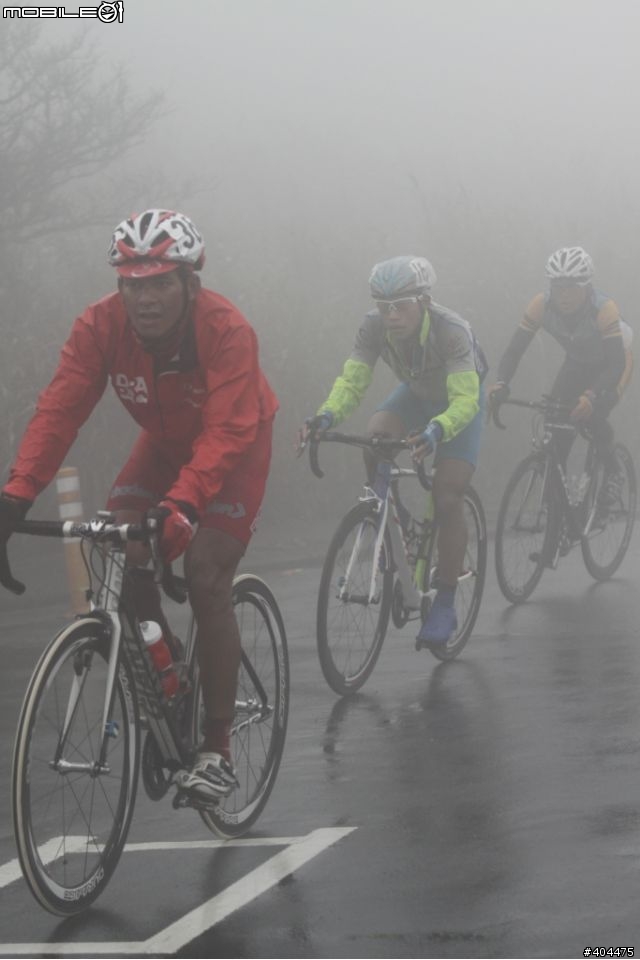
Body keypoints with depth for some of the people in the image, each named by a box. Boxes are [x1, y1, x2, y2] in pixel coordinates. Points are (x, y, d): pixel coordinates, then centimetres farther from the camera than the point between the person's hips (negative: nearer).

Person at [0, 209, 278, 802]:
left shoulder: (226, 329, -34)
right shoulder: (100, 325, -23)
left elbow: (227, 432, -41)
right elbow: (59, 410, -28)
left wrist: (181, 504, -57)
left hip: (234, 449, -4)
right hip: (163, 442, 4)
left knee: (204, 580, -18)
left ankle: (217, 750, -11)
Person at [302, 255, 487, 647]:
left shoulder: (451, 330, -37)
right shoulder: (375, 327, -26)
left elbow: (465, 399, -42)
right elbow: (351, 382, -26)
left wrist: (436, 430, -62)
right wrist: (327, 415, -47)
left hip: (461, 400, -4)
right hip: (416, 394, 4)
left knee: (447, 499, -15)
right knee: (375, 437, -28)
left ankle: (445, 606, -4)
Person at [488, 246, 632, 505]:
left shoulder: (603, 309, -37)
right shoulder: (541, 305, -27)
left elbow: (616, 363, -41)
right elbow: (515, 348, -26)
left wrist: (591, 396, -57)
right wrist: (500, 383, -45)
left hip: (610, 364, -4)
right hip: (576, 364, 4)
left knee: (593, 418, -27)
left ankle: (612, 472, 1)